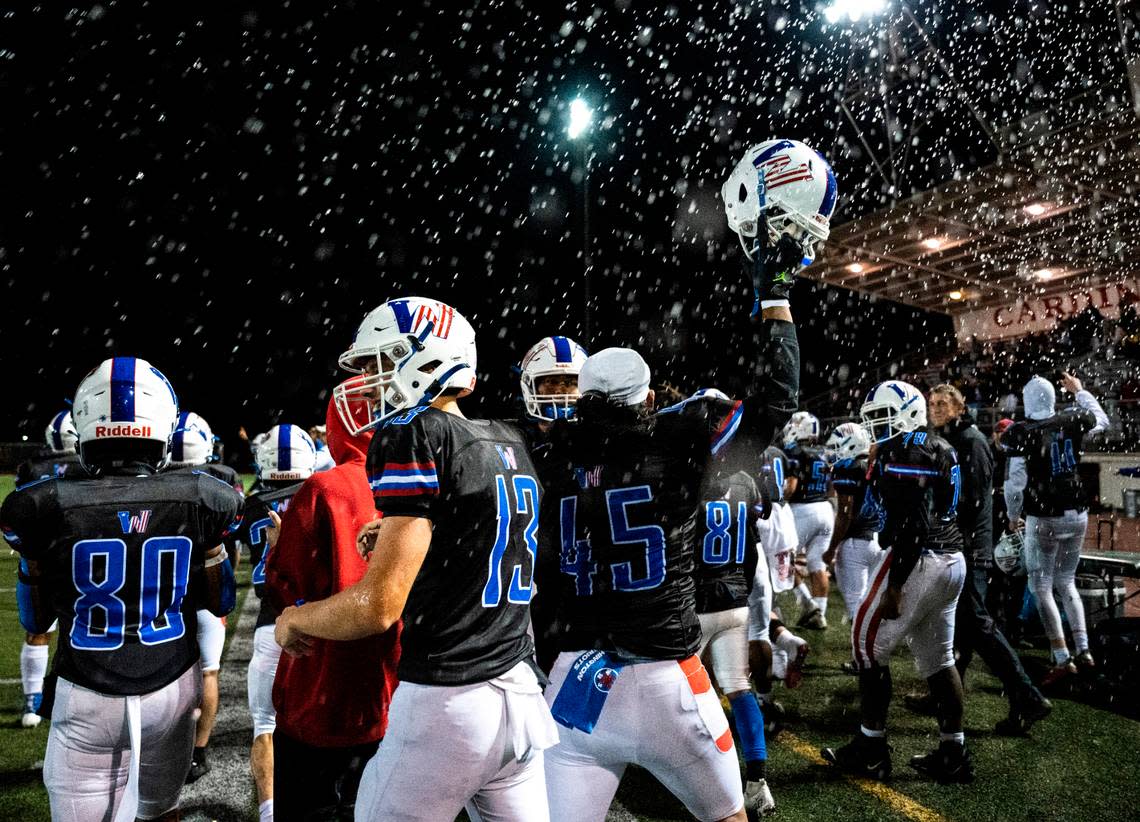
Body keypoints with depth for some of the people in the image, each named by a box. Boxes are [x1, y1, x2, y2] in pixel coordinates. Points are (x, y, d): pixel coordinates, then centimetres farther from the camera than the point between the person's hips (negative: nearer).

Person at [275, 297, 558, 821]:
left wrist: (294, 620, -1)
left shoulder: (417, 435, -15)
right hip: (521, 693, 7)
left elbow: (380, 607, -18)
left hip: (446, 701, -7)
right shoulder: (511, 442, 7)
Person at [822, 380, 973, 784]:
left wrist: (894, 586, -19)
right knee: (938, 658, 16)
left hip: (918, 560, -9)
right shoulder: (942, 448, 14)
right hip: (953, 560, 9)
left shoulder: (903, 453, -15)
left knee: (869, 644, 3)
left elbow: (909, 525, -20)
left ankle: (870, 750, 10)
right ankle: (953, 754, 21)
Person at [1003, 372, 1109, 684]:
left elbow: (1015, 482, -14)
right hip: (1077, 515, 5)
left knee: (1042, 588, 4)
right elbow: (1102, 420, 23)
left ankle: (1063, 660, 1)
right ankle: (1084, 651, 16)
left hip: (1043, 519, -5)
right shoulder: (1072, 422, -1)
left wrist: (1013, 516, 2)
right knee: (1066, 583, 19)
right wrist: (1079, 391, 34)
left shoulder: (1020, 434, -15)